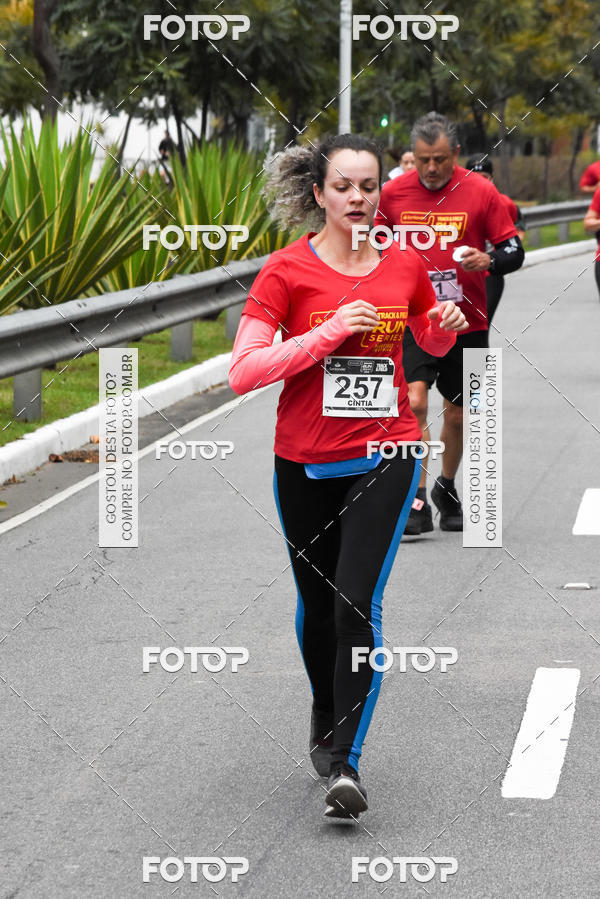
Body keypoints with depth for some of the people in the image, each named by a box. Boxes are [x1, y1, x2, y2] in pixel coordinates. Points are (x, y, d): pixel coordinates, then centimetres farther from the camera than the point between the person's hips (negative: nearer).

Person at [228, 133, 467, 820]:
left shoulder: (405, 264, 1)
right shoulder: (287, 270, -8)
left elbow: (432, 343, 20)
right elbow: (243, 372, -17)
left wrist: (447, 327, -4)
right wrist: (329, 332, -23)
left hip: (385, 456, 0)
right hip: (305, 463, 0)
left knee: (358, 603, -14)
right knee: (317, 604, 15)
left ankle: (345, 763, -12)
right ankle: (324, 717, 42)